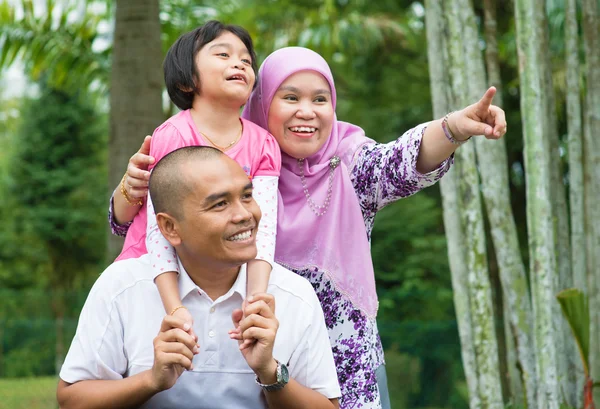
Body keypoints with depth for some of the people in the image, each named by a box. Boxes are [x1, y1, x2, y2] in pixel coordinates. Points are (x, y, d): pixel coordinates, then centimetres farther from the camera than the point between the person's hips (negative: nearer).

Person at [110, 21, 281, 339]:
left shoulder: (263, 145, -3)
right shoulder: (174, 136, -16)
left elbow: (263, 225, -15)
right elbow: (159, 229, -23)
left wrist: (257, 300, -32)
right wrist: (176, 309, -35)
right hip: (154, 275, -3)